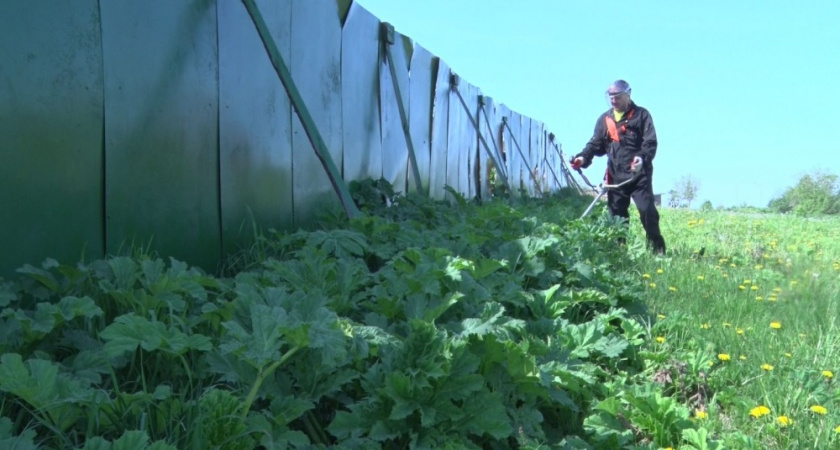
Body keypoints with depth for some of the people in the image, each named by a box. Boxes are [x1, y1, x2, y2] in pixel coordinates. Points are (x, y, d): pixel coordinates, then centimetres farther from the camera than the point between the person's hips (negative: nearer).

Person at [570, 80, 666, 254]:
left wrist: (642, 157, -26)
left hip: (639, 174, -4)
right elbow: (595, 144, 12)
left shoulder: (641, 115, 5)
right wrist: (583, 157, -9)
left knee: (647, 210, -10)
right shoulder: (605, 119, 17)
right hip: (615, 175, 4)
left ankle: (657, 249, -5)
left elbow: (650, 142, -5)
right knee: (616, 214, 6)